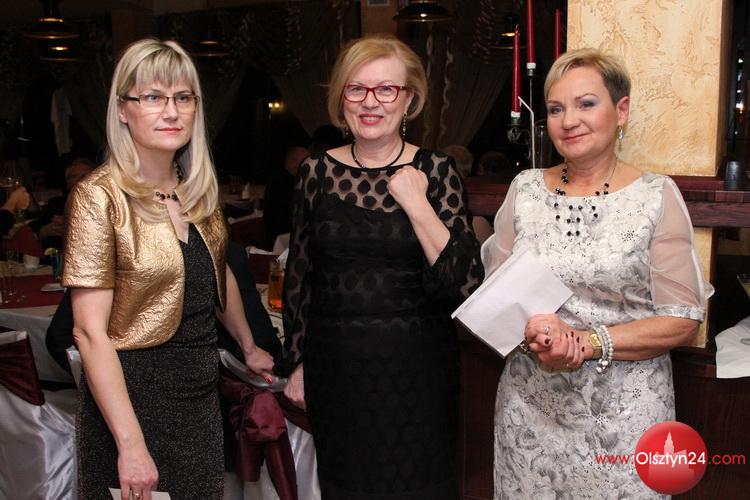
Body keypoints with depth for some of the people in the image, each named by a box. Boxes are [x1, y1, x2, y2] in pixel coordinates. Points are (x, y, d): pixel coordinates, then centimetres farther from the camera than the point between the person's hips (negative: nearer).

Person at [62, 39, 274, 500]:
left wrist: (249, 348, 25)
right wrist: (131, 443, -24)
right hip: (134, 389, -6)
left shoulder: (199, 189, 2)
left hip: (202, 387, 6)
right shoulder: (101, 197, -17)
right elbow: (91, 332, -20)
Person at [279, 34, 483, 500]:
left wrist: (416, 203, -19)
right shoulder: (317, 172, 1)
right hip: (334, 370, 2)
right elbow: (298, 277, 9)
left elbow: (466, 283, -12)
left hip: (415, 371, -2)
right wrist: (299, 364, 9)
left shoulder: (436, 171, -5)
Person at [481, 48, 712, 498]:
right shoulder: (525, 189, 3)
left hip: (624, 410, -2)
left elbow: (683, 321, -7)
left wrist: (590, 343, -18)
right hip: (530, 406, 3)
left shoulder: (657, 196, -6)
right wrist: (534, 334, -15)